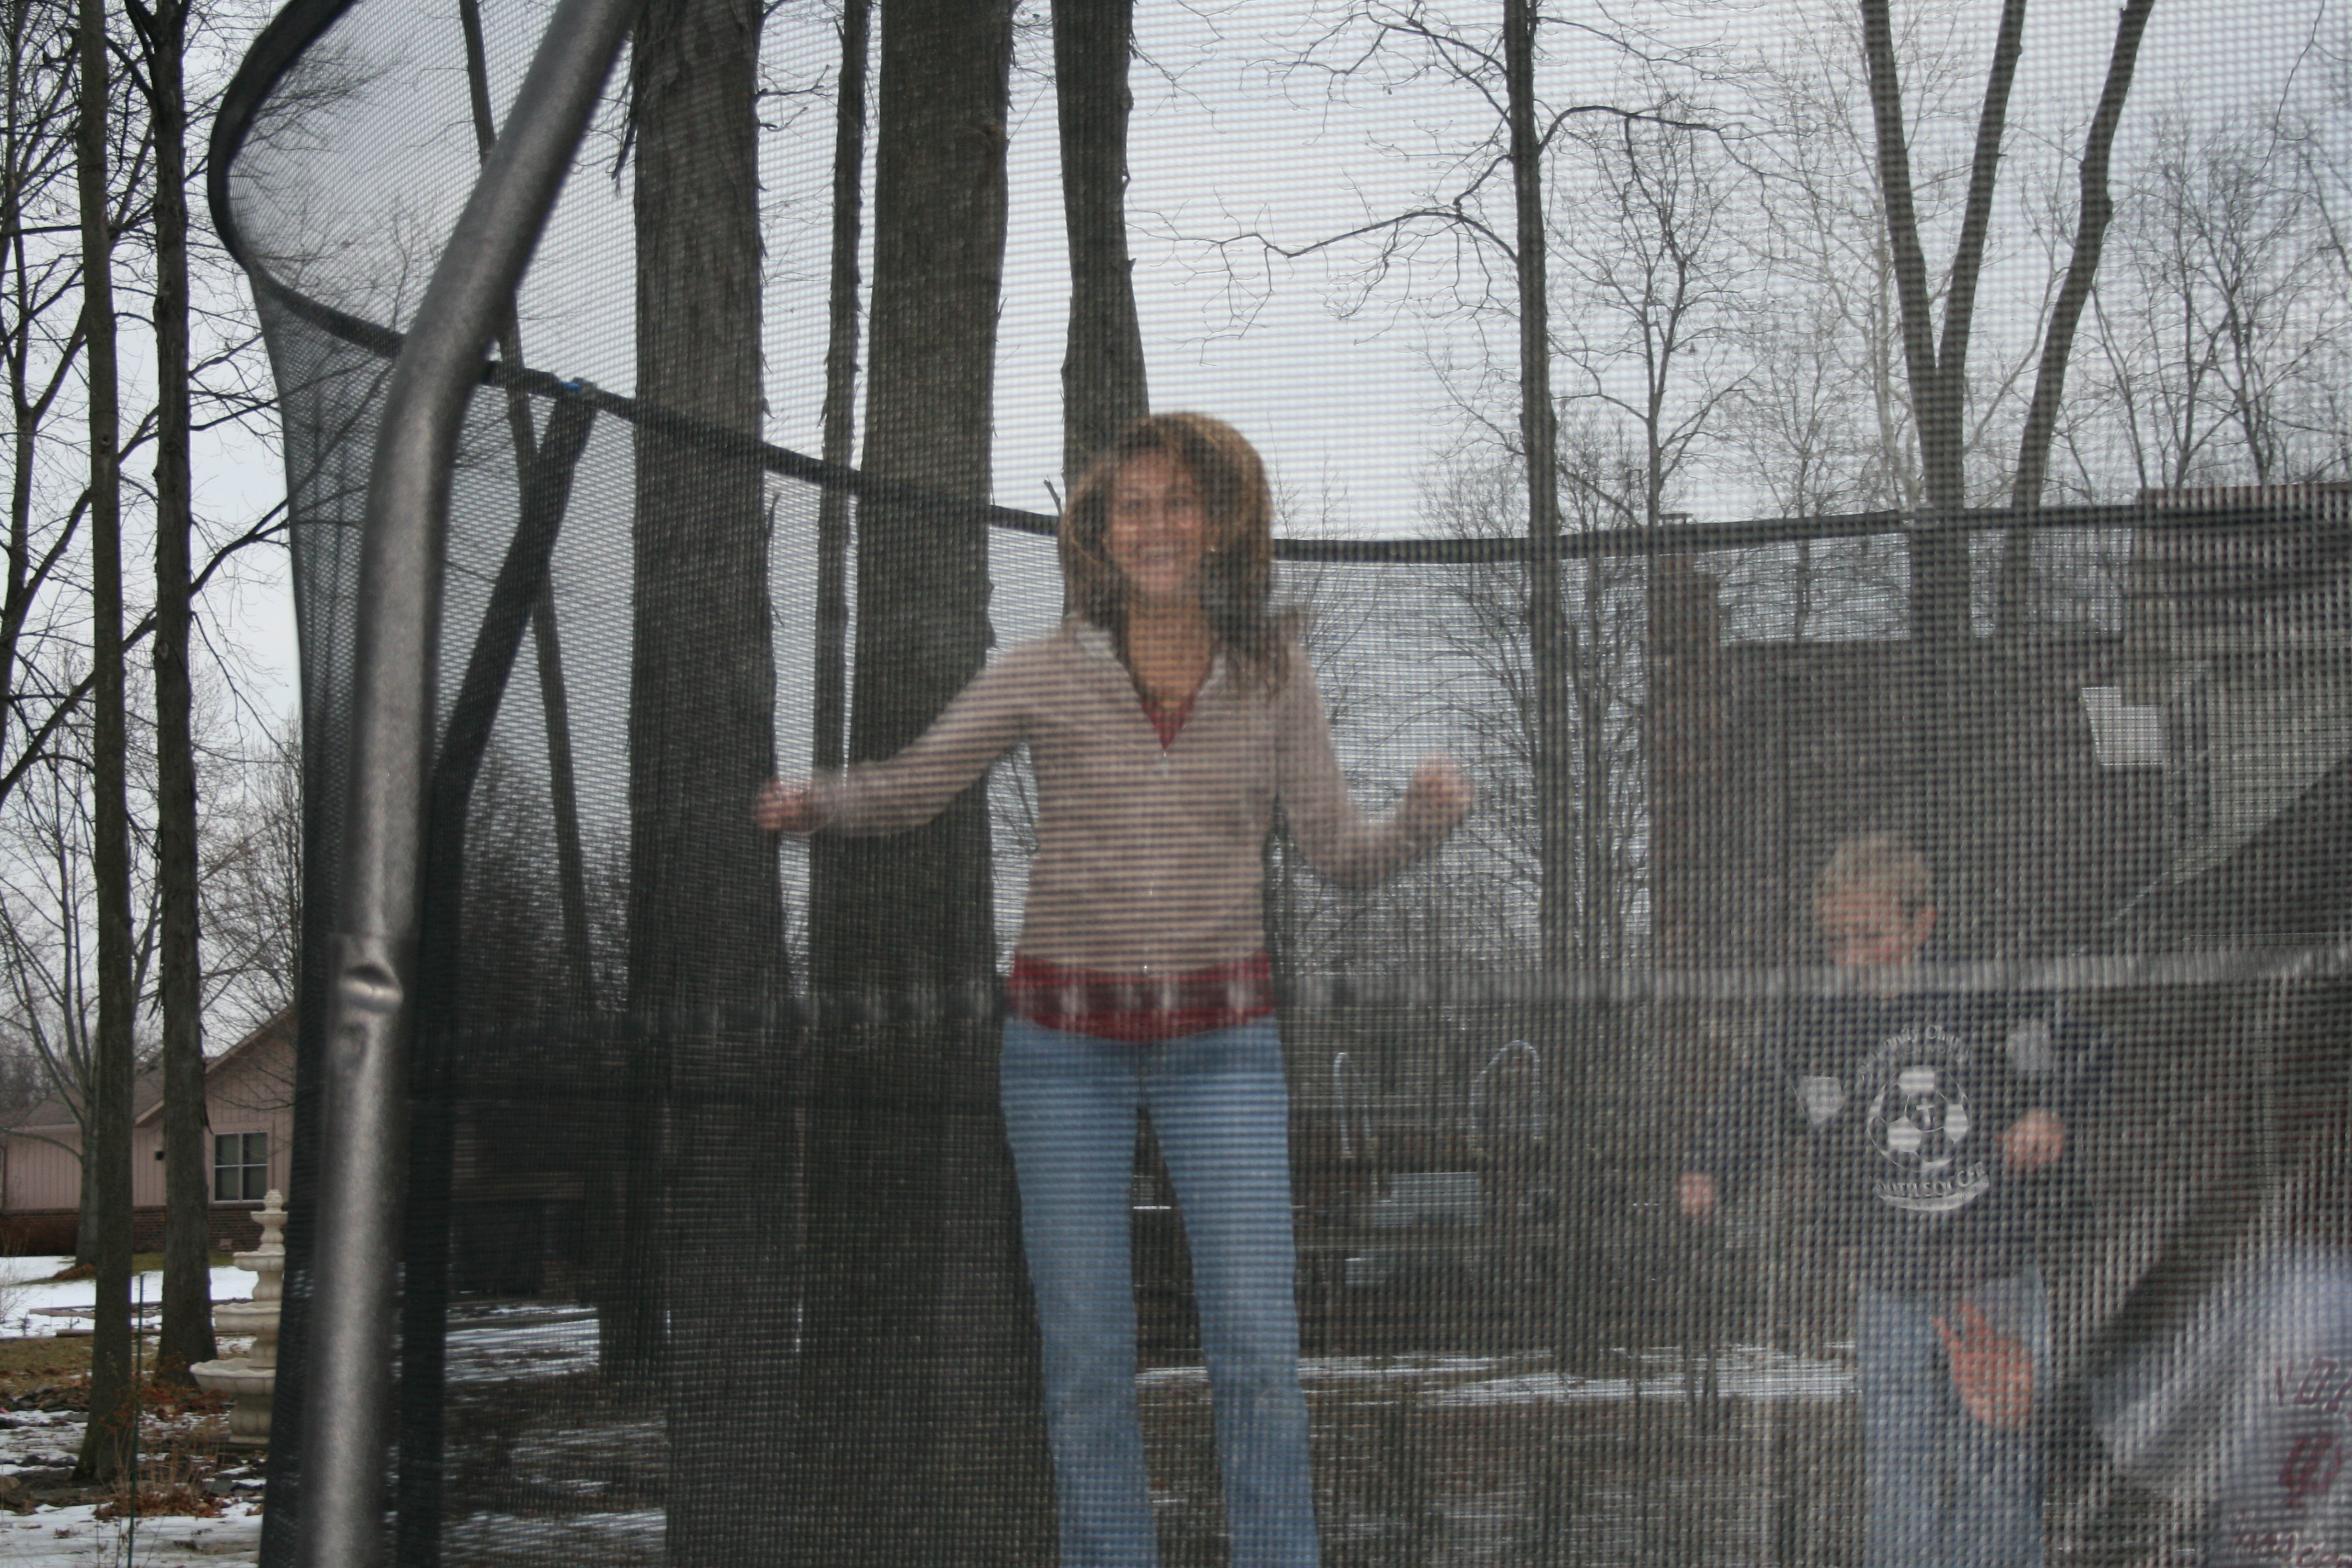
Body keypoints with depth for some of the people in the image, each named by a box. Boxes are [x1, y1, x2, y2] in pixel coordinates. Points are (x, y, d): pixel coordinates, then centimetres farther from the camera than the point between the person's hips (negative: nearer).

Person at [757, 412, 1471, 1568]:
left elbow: (1341, 856, 0)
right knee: (1085, 1348, 0)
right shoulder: (1047, 672, -4)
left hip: (1219, 1039, 0)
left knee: (1257, 1339, -8)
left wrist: (1427, 816, -21)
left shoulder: (1273, 675, -1)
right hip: (1067, 1037, 0)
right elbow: (911, 787, -2)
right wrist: (811, 802, -23)